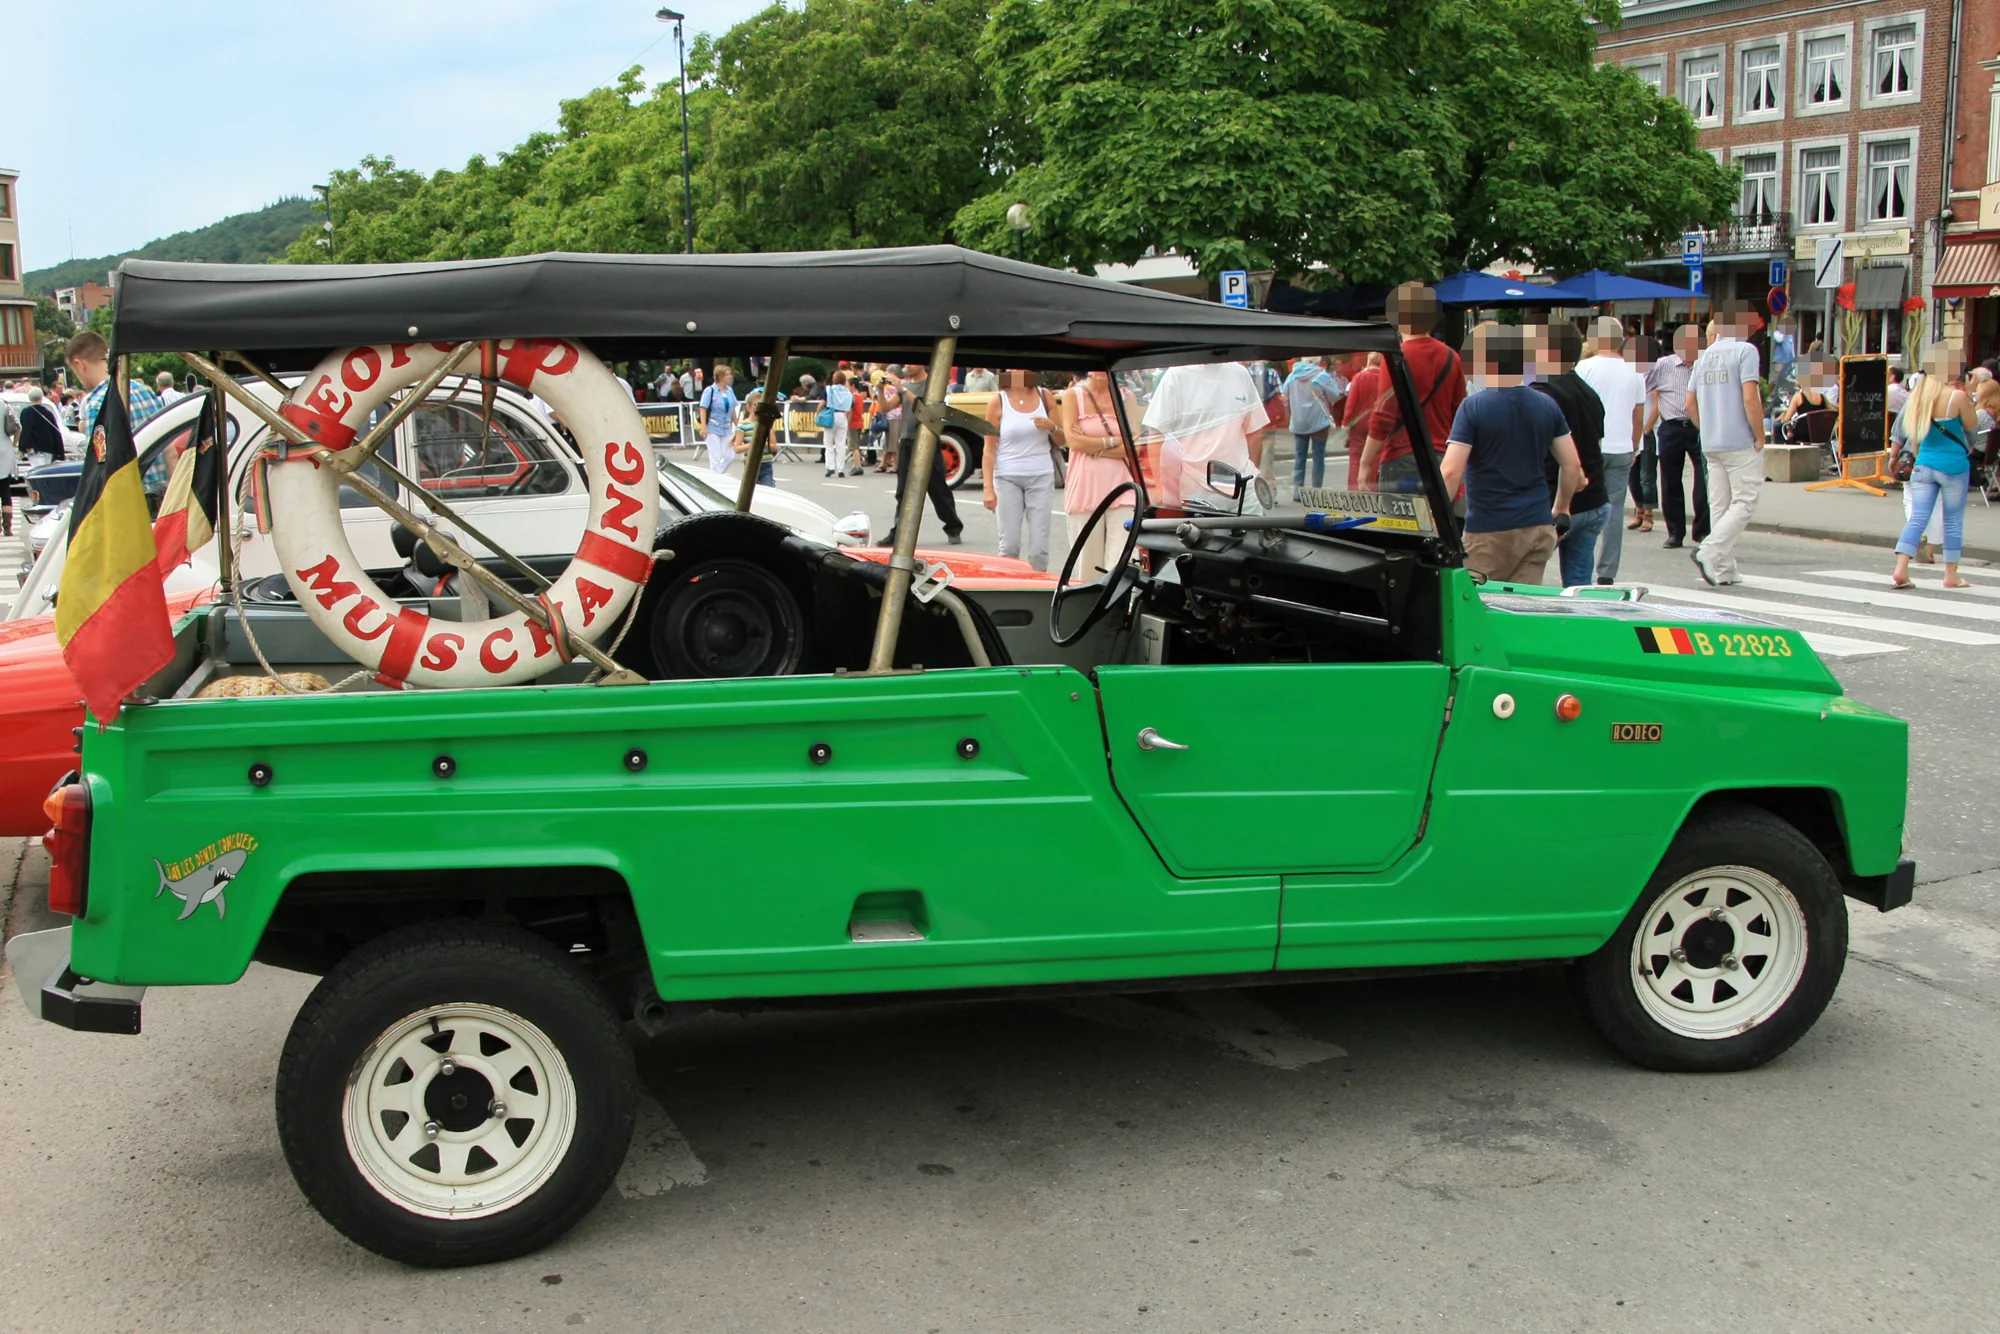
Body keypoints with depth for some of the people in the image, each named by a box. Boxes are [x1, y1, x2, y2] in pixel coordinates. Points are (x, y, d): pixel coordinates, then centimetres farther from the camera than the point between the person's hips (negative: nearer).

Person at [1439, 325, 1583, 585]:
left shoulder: (1473, 408, -10)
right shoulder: (1548, 406, 4)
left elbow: (1451, 471, -17)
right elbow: (1572, 466, 7)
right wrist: (1561, 509, 22)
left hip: (1488, 530, -4)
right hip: (1538, 526, 5)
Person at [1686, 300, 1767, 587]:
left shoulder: (1704, 357, 12)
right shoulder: (1745, 351, -9)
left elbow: (1690, 405, 12)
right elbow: (1750, 399, -17)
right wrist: (1760, 436, -9)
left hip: (1710, 445, 7)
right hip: (1741, 443, -7)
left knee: (1721, 506, 10)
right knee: (1744, 503, -2)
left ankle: (1723, 570, 10)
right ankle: (1709, 552, -17)